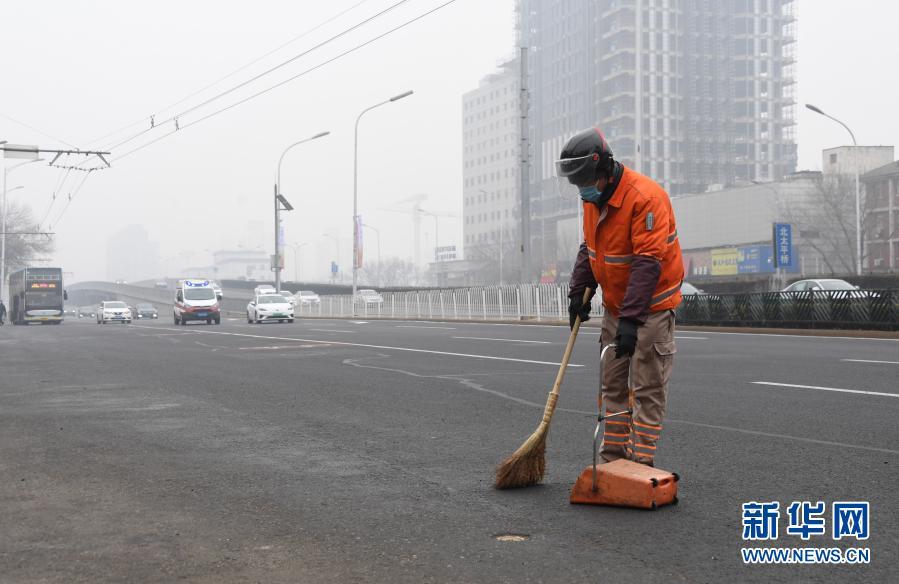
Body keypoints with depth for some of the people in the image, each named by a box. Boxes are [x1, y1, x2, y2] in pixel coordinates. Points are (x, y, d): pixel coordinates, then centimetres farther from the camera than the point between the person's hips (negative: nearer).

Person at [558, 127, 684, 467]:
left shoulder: (645, 197, -24)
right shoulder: (594, 198, 3)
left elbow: (648, 263, -28)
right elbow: (588, 249, 17)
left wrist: (632, 318, -31)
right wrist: (579, 292, 8)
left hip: (651, 308, -8)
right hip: (615, 307, 8)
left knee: (648, 389, -3)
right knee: (612, 385, 12)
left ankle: (641, 462, 1)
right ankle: (613, 458, 20)